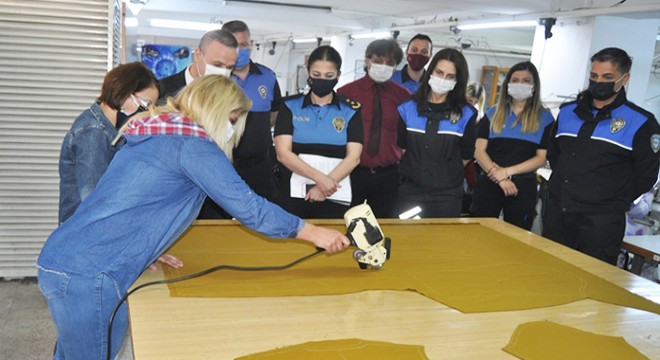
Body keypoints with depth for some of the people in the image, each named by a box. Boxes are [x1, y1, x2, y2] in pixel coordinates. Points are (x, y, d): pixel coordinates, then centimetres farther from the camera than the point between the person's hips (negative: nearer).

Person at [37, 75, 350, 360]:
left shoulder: (155, 132, 16)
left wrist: (148, 250, 15)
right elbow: (249, 207, -14)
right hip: (91, 276, -9)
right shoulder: (192, 142, -12)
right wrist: (314, 233, -5)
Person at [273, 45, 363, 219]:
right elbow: (283, 153, -6)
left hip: (335, 198, 0)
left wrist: (324, 186, -15)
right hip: (292, 195, 0)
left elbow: (353, 157, -2)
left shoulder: (350, 110, 5)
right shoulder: (290, 106, 4)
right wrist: (319, 177, -18)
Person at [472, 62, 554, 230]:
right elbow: (479, 151, 0)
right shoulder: (493, 114, 8)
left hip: (524, 187, -1)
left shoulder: (544, 118, 4)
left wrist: (507, 171, -11)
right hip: (489, 184, 1)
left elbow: (541, 158, -1)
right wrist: (499, 177, -13)